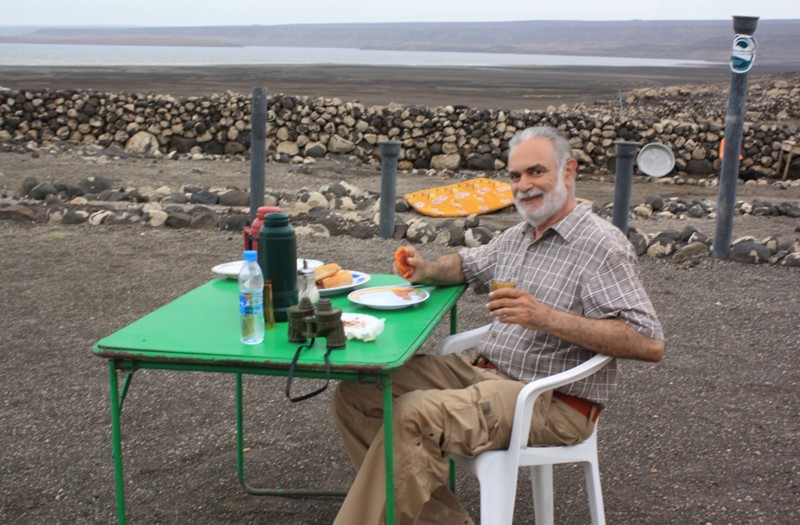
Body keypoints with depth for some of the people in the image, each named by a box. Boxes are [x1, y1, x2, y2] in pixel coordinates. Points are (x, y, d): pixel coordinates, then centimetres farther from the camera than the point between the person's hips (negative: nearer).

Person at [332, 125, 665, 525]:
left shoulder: (602, 246, -13)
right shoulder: (517, 236, 13)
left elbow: (650, 344, -22)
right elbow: (470, 263, 34)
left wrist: (546, 318, -28)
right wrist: (427, 270, 10)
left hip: (553, 402, -9)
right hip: (487, 372, 9)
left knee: (414, 415, -31)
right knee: (356, 393, -3)